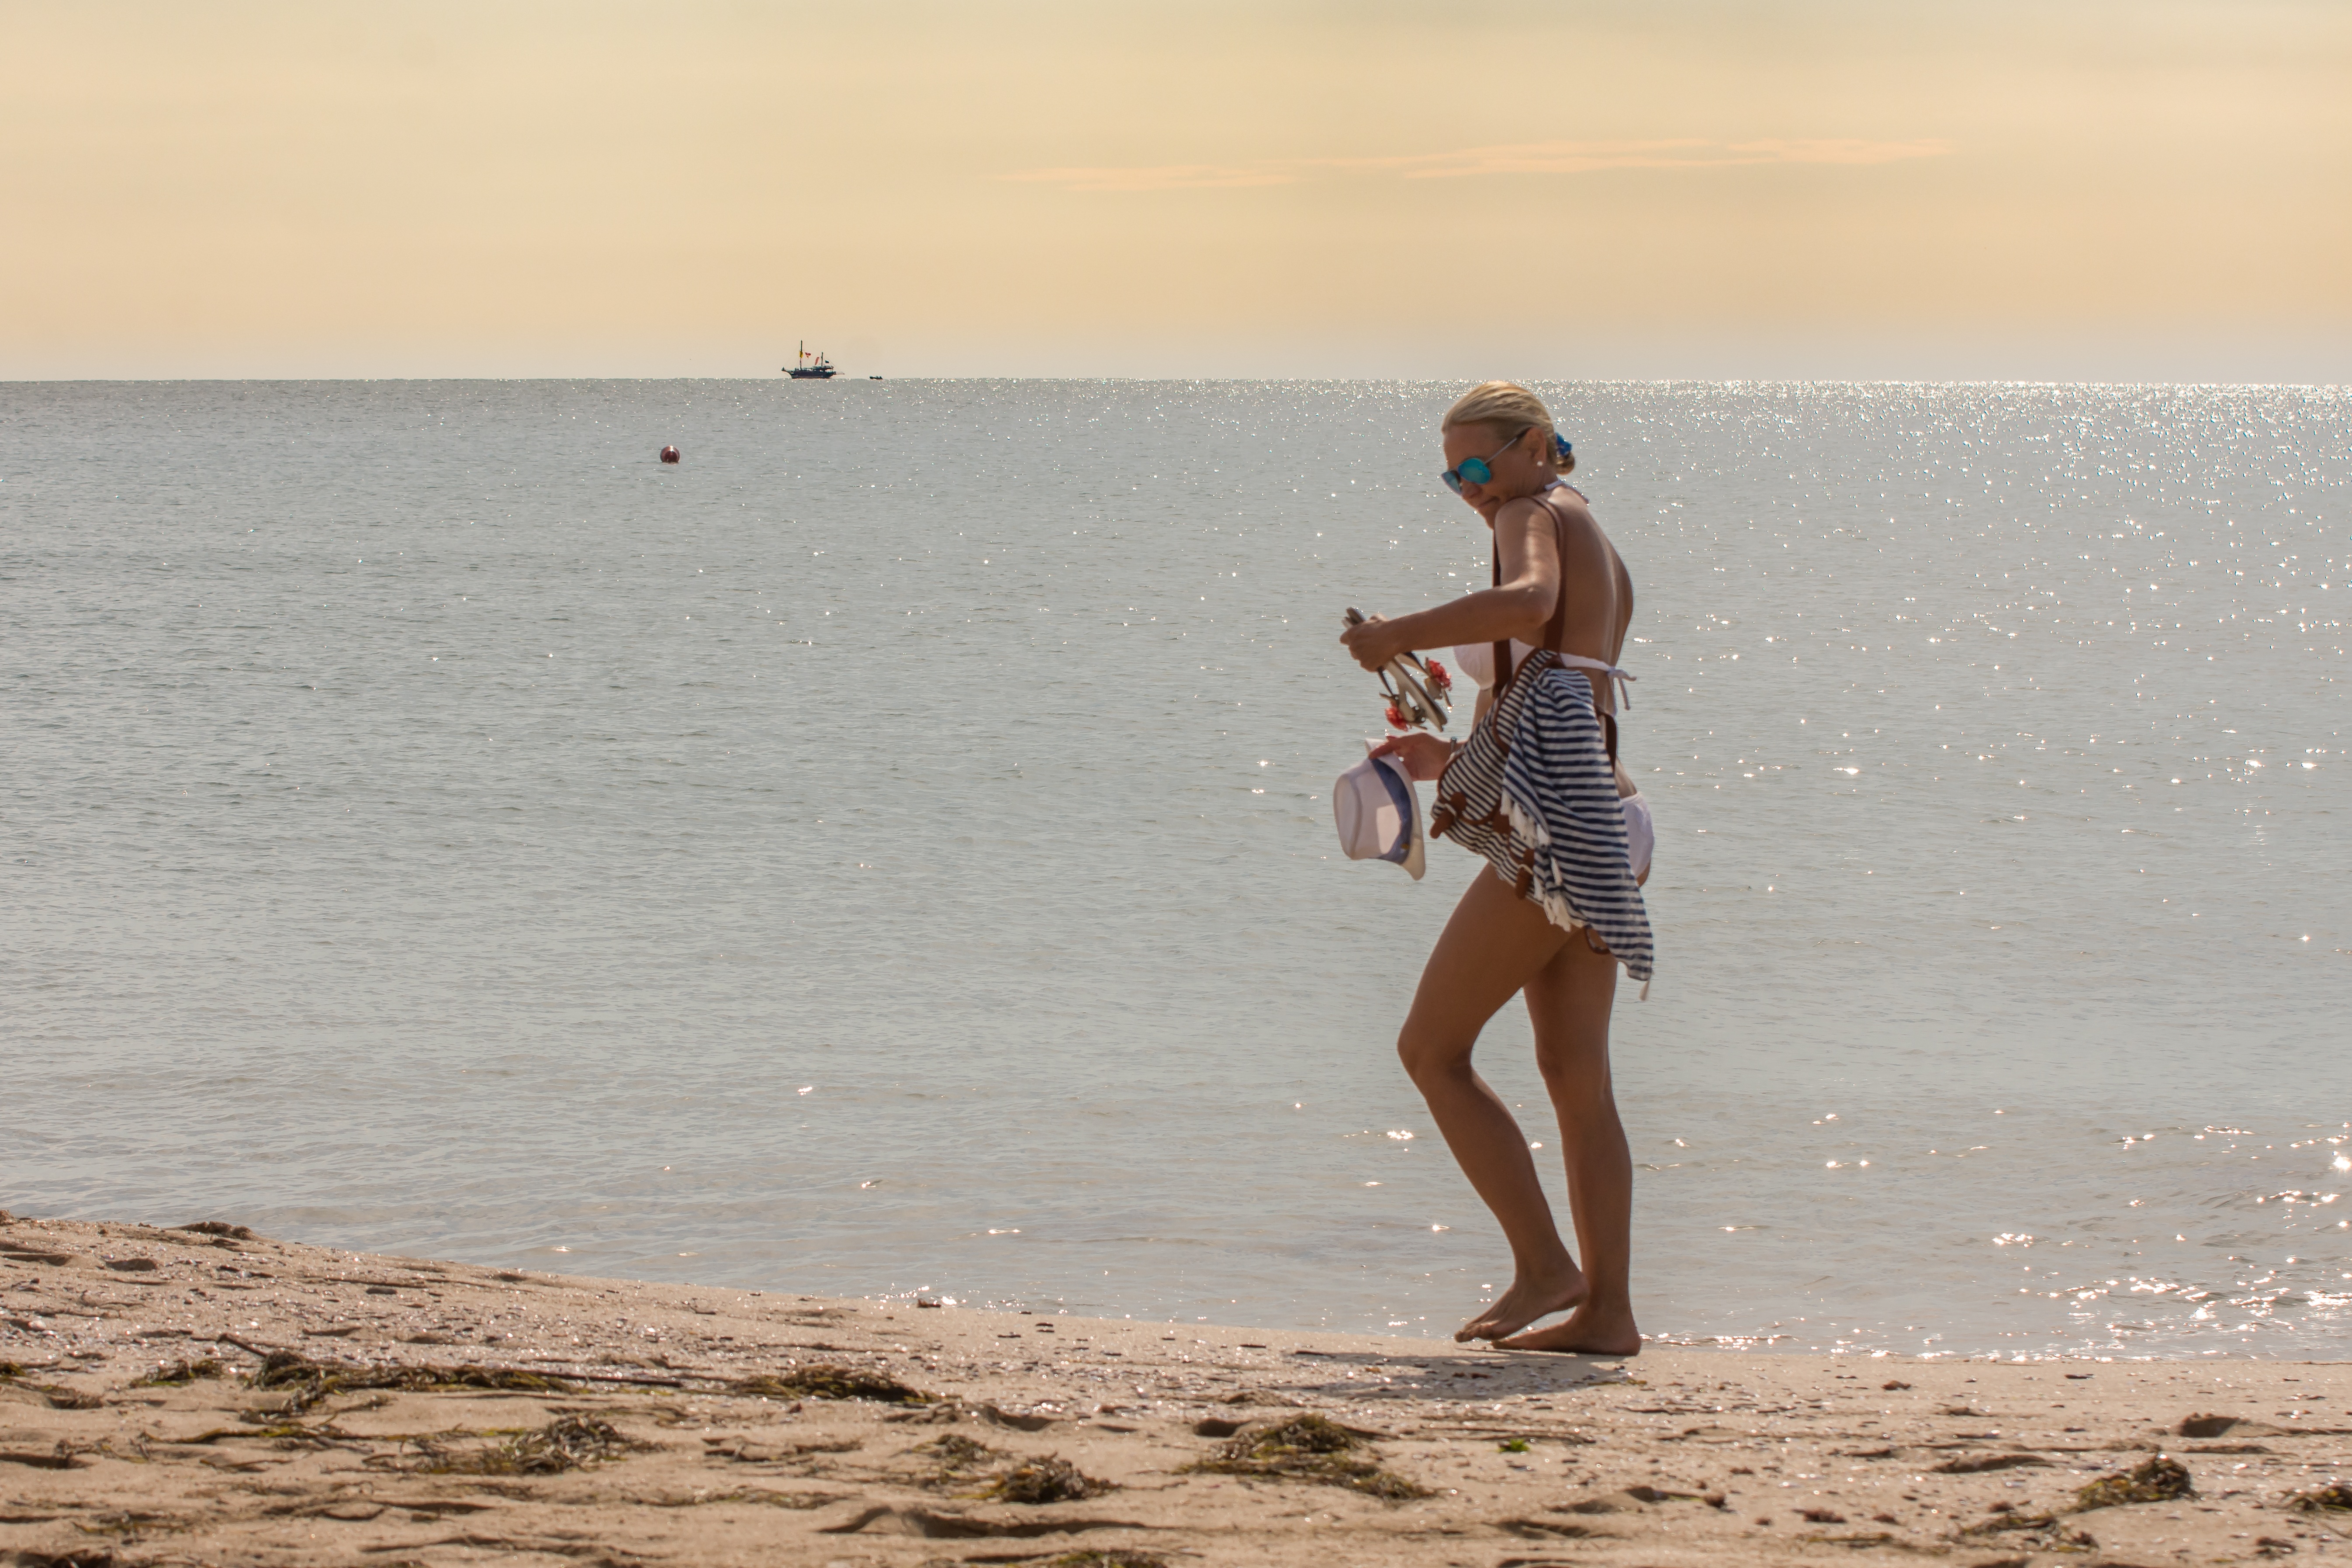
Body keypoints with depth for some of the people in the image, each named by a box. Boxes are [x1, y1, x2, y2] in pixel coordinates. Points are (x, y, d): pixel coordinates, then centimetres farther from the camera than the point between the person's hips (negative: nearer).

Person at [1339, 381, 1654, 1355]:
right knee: (1576, 1077, 8)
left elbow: (1529, 600, -28)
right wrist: (1455, 758, 29)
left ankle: (1544, 1263, -6)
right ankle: (1607, 1309, 6)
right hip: (1597, 827, 10)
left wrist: (1400, 635, -21)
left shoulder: (1538, 515, -3)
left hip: (1554, 833, -10)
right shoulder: (1602, 559, 24)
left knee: (1431, 1049, -3)